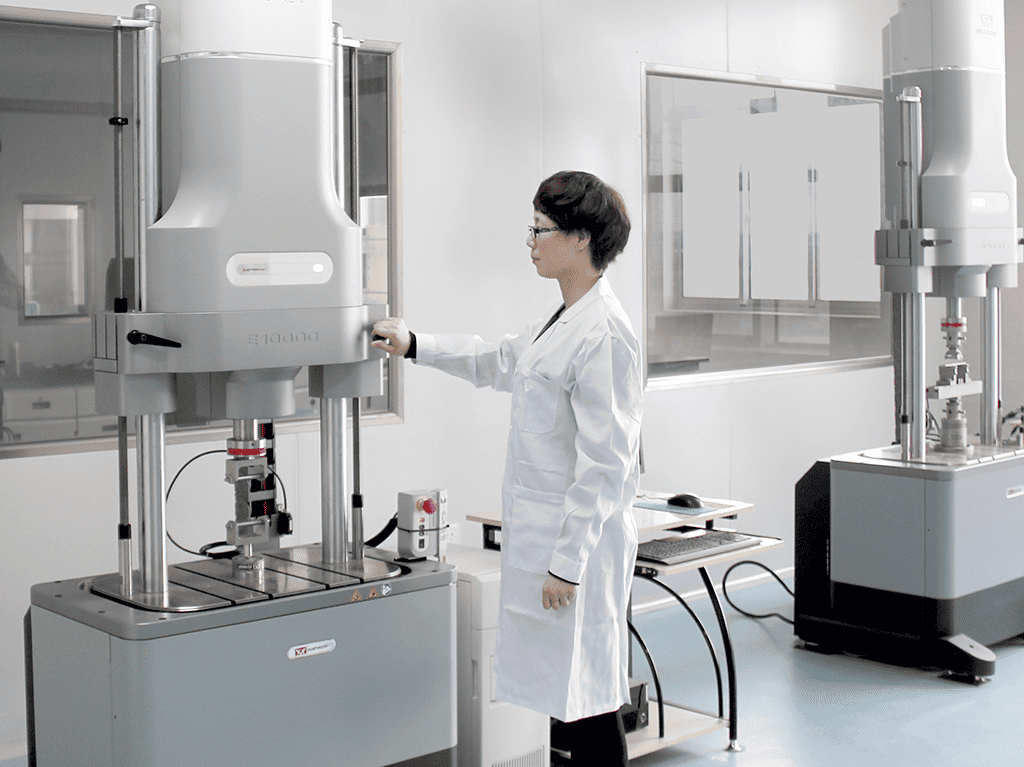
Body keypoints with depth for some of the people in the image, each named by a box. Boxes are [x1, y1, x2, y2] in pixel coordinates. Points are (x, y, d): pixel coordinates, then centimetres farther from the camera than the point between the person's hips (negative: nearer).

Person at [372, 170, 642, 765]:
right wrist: (413, 345, 28)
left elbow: (604, 464, -21)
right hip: (543, 536, 10)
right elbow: (496, 362, 31)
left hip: (580, 539, -10)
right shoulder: (563, 322, 13)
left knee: (588, 700, -2)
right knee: (570, 697, 16)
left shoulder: (604, 335, -19)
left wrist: (567, 563, -20)